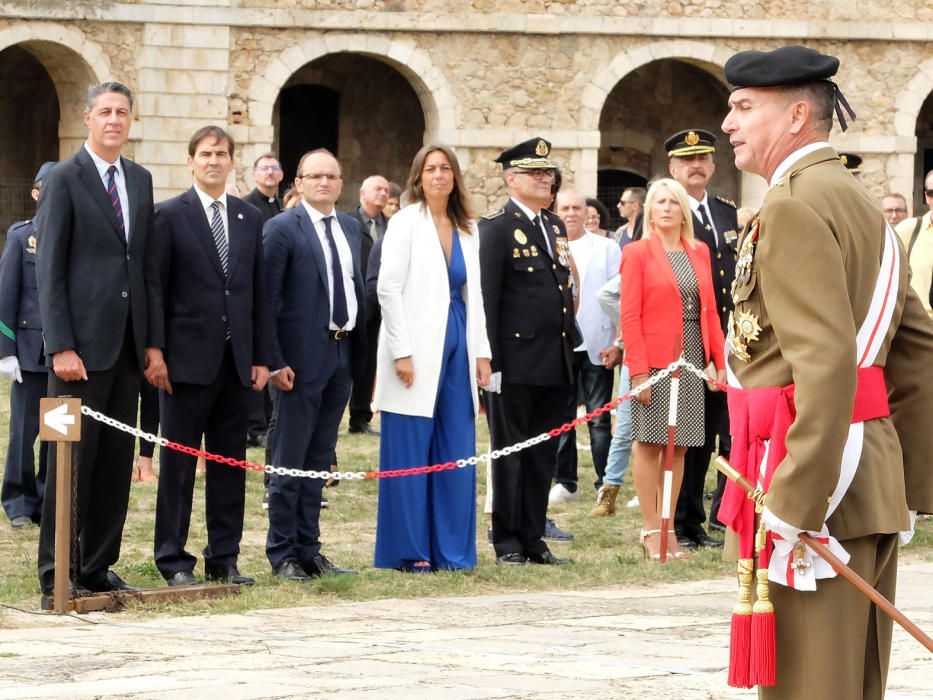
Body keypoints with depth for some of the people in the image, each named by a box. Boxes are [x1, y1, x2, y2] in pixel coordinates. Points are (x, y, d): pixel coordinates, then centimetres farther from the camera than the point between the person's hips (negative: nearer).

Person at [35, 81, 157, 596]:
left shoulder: (140, 181, 14)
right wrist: (60, 346, -15)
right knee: (73, 456, -4)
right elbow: (49, 269, -8)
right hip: (82, 341, -6)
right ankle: (56, 572, 2)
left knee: (117, 457, 7)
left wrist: (152, 340, 10)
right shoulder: (65, 179, -5)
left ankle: (98, 566, 14)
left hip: (127, 342, 6)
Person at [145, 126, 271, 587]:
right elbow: (154, 288, -4)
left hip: (237, 359, 4)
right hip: (189, 358, -4)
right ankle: (173, 561, 6)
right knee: (178, 463, 1)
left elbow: (258, 292, 12)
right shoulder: (170, 215, -2)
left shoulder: (250, 219, 12)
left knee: (231, 463, 7)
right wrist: (154, 350, -10)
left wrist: (261, 357, 7)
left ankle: (224, 559, 13)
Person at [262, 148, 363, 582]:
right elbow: (267, 298, -11)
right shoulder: (281, 229, -8)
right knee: (290, 461, 0)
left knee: (319, 461, 12)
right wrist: (275, 361, -16)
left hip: (342, 353, 6)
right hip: (302, 358, -6)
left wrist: (359, 349, 9)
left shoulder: (350, 228, 12)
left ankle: (308, 550, 18)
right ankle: (282, 554, 6)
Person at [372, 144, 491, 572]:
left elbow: (473, 295, 16)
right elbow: (388, 289, -8)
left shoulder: (467, 230, 13)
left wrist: (481, 352, 8)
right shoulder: (406, 223, -3)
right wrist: (402, 352, -14)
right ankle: (408, 550, 3)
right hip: (417, 354, -5)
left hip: (457, 348, 5)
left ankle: (451, 549, 10)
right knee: (410, 452, -2)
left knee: (456, 452, 4)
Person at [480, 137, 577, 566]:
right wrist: (490, 361, -15)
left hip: (555, 364, 7)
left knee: (543, 455, 10)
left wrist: (571, 345, 14)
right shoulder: (496, 228, -7)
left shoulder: (555, 226, 16)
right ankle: (507, 542, 7)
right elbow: (486, 299, -11)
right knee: (510, 455, 1)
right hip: (516, 362, -7)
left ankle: (534, 539, 16)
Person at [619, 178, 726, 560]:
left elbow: (710, 310, 12)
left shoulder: (699, 252, 13)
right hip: (654, 359, -5)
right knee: (649, 442, -1)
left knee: (678, 446, 6)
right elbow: (629, 316, -8)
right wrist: (638, 370, -15)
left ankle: (669, 527, 11)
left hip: (691, 360, 5)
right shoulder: (637, 253, -2)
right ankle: (650, 530, 2)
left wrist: (720, 360, 4)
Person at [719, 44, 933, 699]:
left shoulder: (793, 206, -14)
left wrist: (794, 504, -25)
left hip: (817, 484, -10)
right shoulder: (862, 202, 17)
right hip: (873, 485, 10)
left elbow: (827, 362, -24)